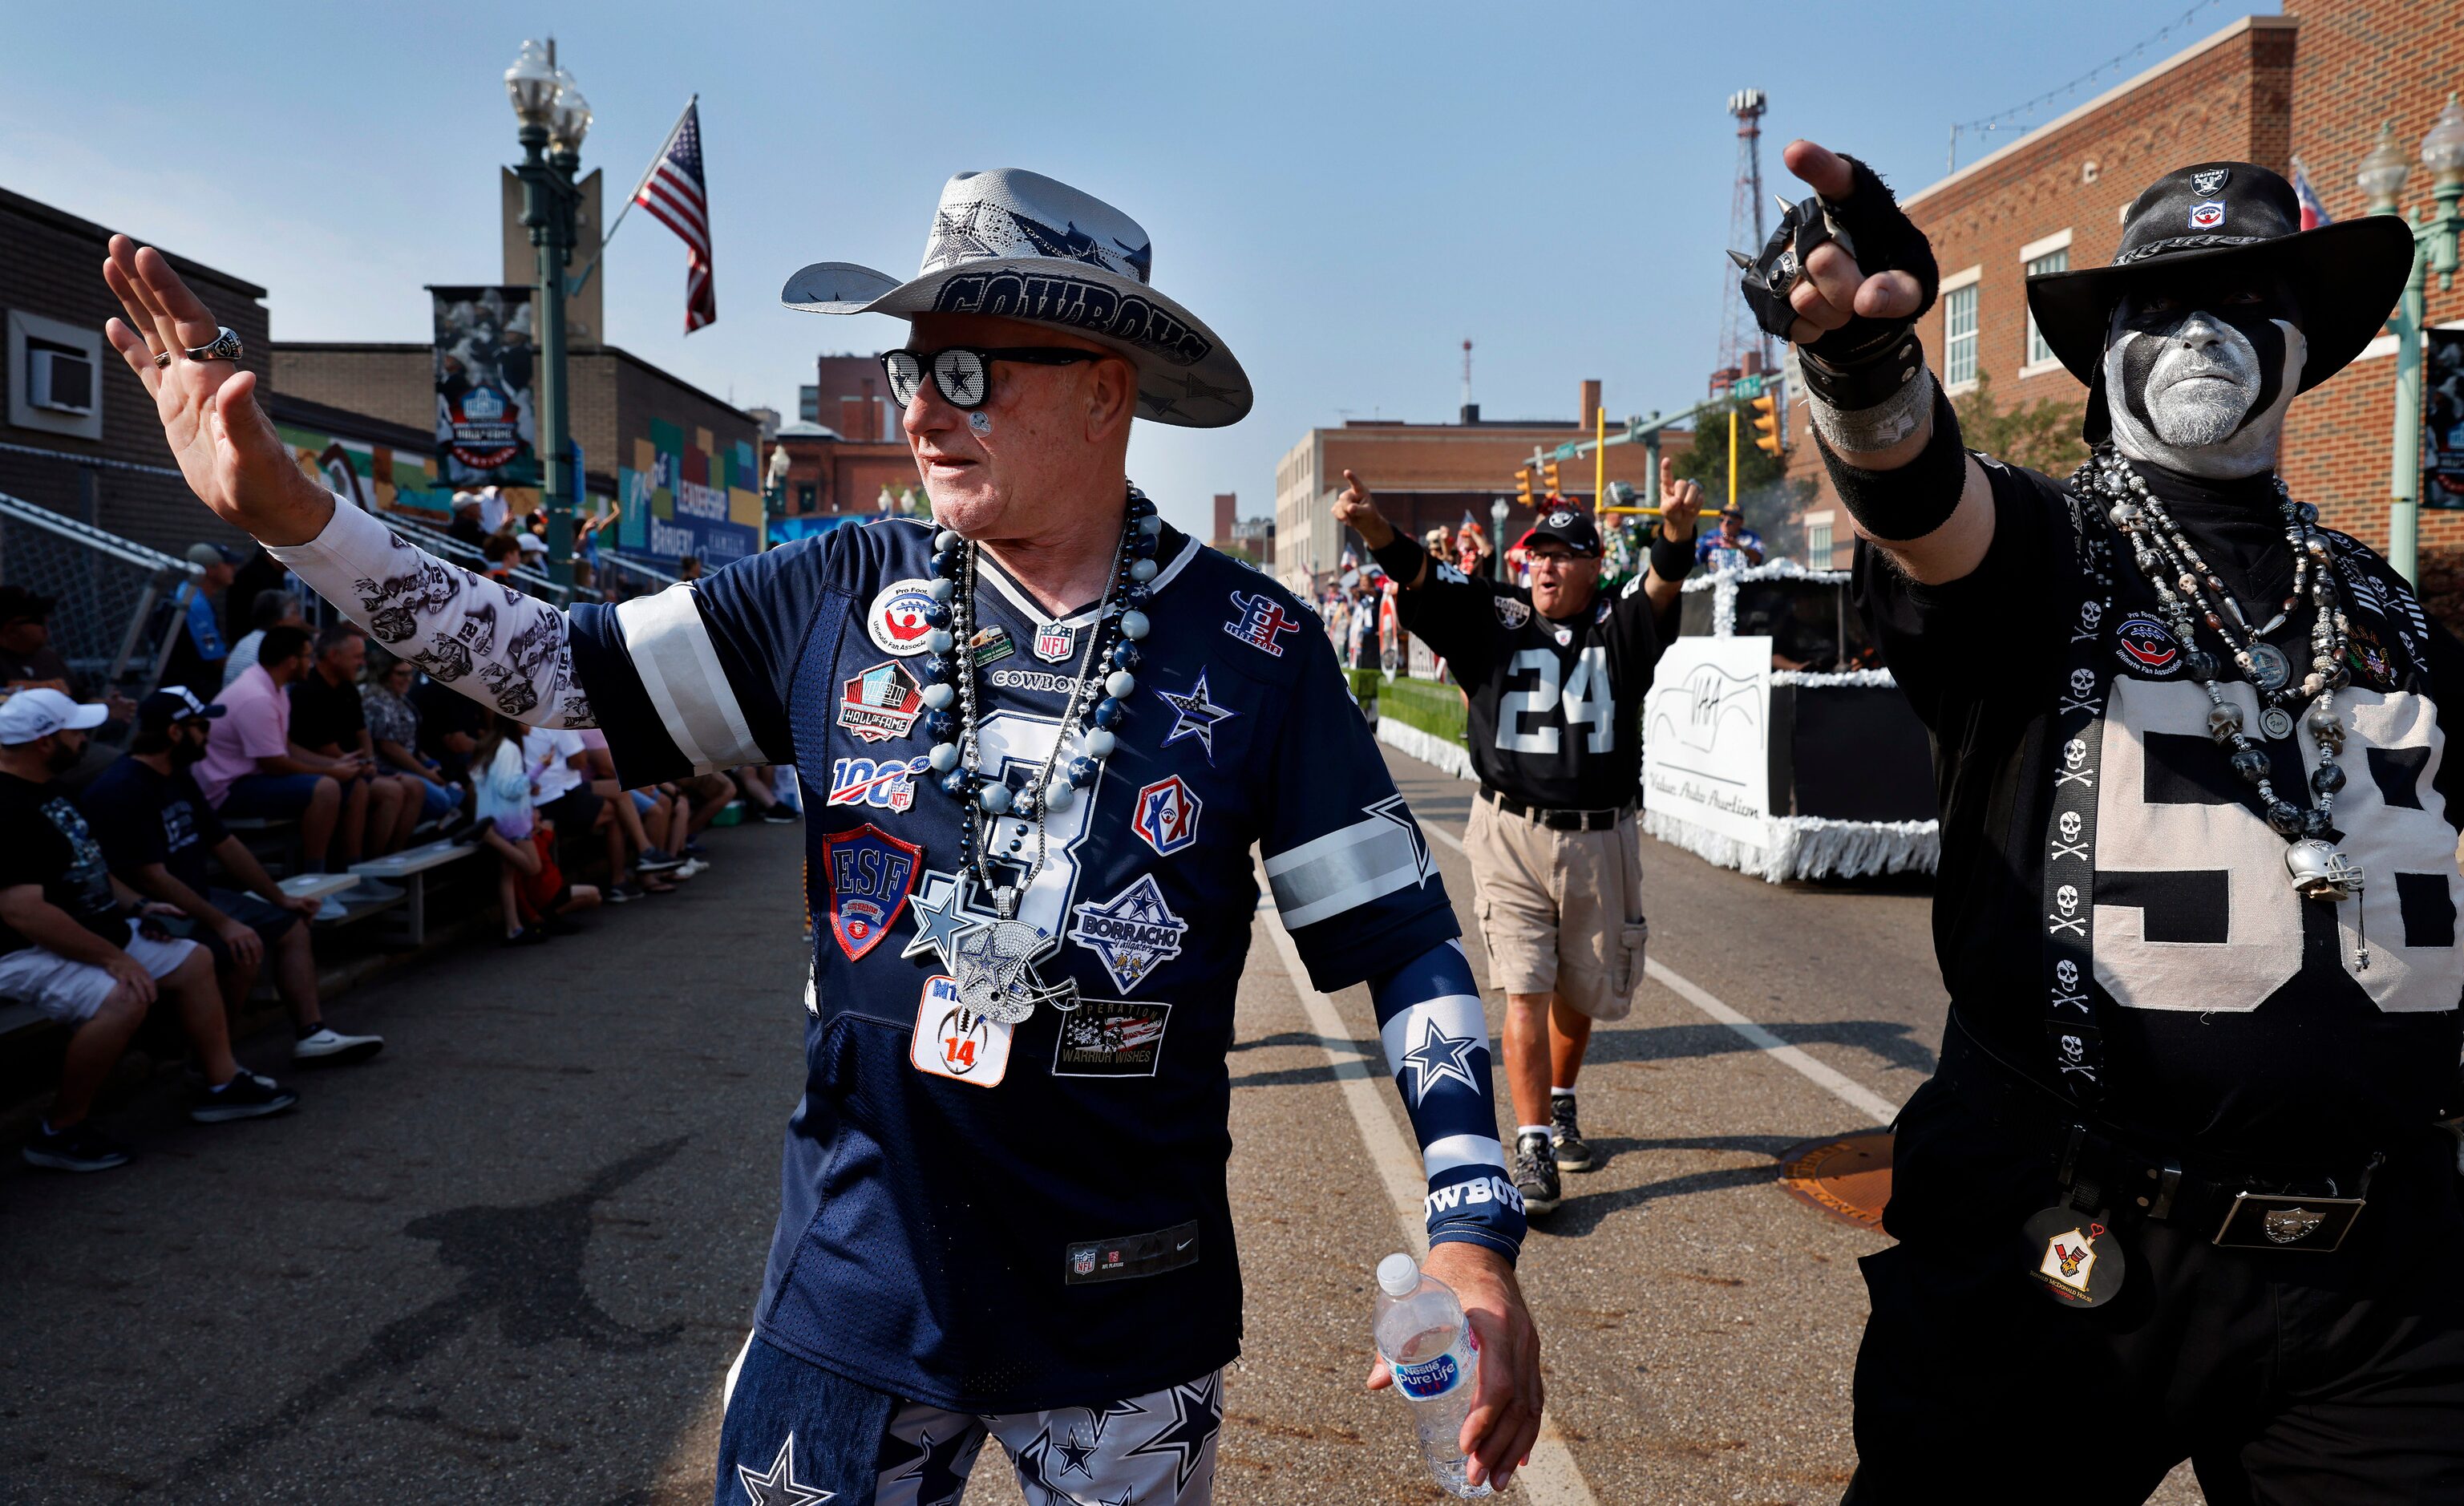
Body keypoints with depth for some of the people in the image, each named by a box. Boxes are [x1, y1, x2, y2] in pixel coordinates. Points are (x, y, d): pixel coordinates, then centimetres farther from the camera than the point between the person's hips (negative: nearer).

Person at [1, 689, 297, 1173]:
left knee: (193, 960, 12)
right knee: (123, 999, -33)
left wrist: (133, 907, 12)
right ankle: (59, 1133, -16)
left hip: (92, 929, 11)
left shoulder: (49, 792, 9)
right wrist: (112, 958, -25)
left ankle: (222, 1083, 19)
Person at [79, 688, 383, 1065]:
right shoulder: (122, 790, -21)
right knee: (244, 949, -29)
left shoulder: (179, 780, 10)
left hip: (197, 898, 10)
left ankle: (311, 1034, 5)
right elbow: (152, 878, -25)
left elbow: (225, 845, 18)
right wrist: (222, 923, -27)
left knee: (290, 926, 7)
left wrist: (281, 898, 18)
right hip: (154, 915, -10)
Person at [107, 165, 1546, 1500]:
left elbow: (1402, 943, -7)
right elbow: (568, 665, 3)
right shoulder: (844, 596, -3)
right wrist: (289, 509, -6)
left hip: (1130, 1328, -1)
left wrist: (1478, 1235, -15)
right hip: (854, 1286, 2)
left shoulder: (1254, 651, -10)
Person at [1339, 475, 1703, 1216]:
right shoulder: (1492, 616, 1)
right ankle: (1533, 1148, -1)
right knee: (1524, 992, -6)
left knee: (1583, 991, 16)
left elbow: (1664, 583, -19)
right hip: (1511, 835, -1)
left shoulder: (1619, 625, 1)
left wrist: (1676, 524, -41)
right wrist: (1372, 524, -33)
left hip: (1600, 840, 2)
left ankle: (1561, 1105, 42)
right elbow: (1417, 572, -13)